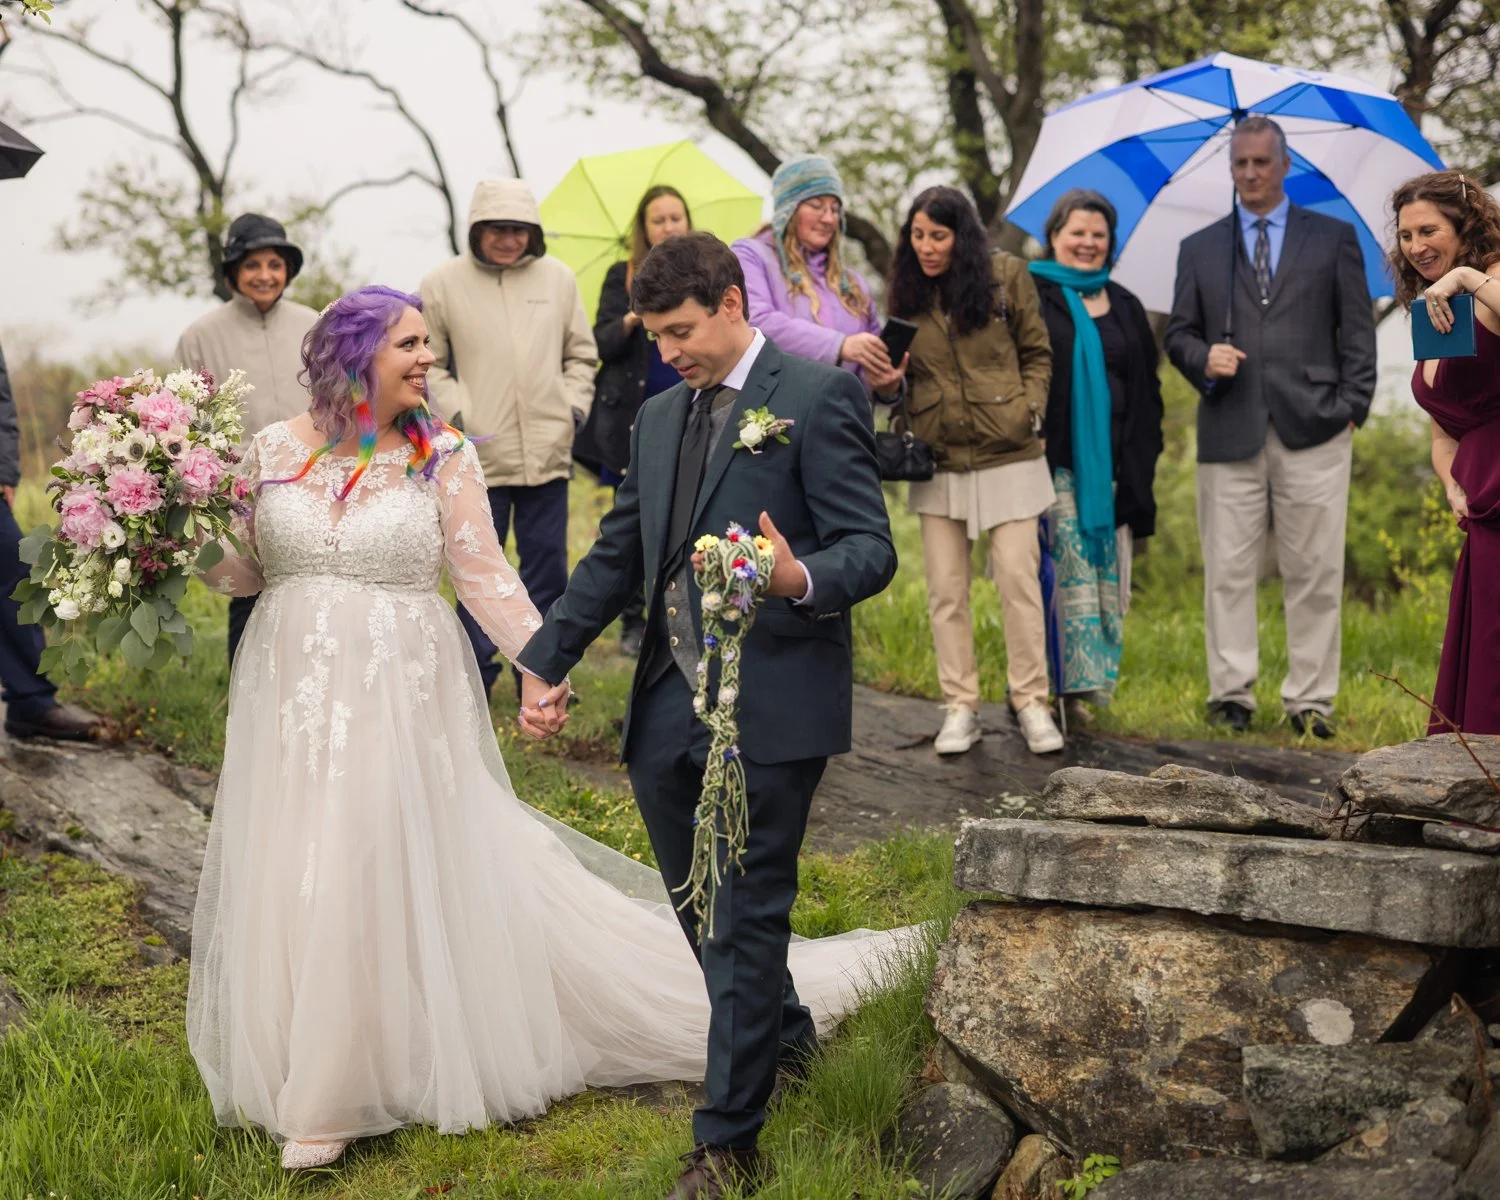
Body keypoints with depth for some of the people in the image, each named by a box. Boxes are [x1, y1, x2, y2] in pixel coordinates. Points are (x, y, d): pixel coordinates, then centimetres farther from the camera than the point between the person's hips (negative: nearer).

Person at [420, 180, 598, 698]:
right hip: (478, 454, -2)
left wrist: (575, 406, 4)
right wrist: (454, 412, -7)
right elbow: (428, 364, 6)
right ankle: (476, 676, 14)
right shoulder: (443, 284, 1)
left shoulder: (558, 278, 7)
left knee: (547, 566, 9)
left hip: (548, 451, 2)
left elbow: (581, 354, 16)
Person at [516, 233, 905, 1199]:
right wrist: (548, 659, 17)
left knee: (746, 919, -3)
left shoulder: (818, 397, -6)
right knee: (702, 908, 17)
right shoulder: (660, 418, 16)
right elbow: (617, 556, 22)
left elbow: (871, 547, -13)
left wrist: (800, 580, -33)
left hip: (770, 708, -7)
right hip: (669, 708, 7)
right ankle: (785, 1038, 42)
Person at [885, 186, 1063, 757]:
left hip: (1007, 456, -3)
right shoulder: (904, 288, 4)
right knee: (945, 590, 4)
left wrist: (1031, 409, -6)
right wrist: (898, 421, -1)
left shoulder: (1006, 275, -3)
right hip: (938, 461, 3)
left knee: (1018, 580, -3)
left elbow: (1036, 354, 5)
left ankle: (1031, 703, 8)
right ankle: (960, 708, 13)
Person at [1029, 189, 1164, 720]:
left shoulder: (1125, 307, 19)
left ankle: (1094, 682, 8)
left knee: (1111, 576, 2)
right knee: (1069, 573, -12)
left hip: (1114, 467, 5)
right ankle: (1073, 682, -9)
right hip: (1057, 463, -5)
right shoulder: (1031, 297, 3)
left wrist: (1144, 452, 13)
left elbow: (1148, 387, 22)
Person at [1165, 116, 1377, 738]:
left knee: (1315, 574, 0)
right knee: (1227, 572, 0)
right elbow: (1178, 334, 14)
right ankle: (1231, 694, 8)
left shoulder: (1334, 237, 11)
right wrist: (1202, 358, -8)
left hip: (1312, 430, -1)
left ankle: (1310, 700, 6)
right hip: (1229, 434, 1)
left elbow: (1357, 331, 8)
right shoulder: (1199, 249, 16)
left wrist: (1352, 407, -2)